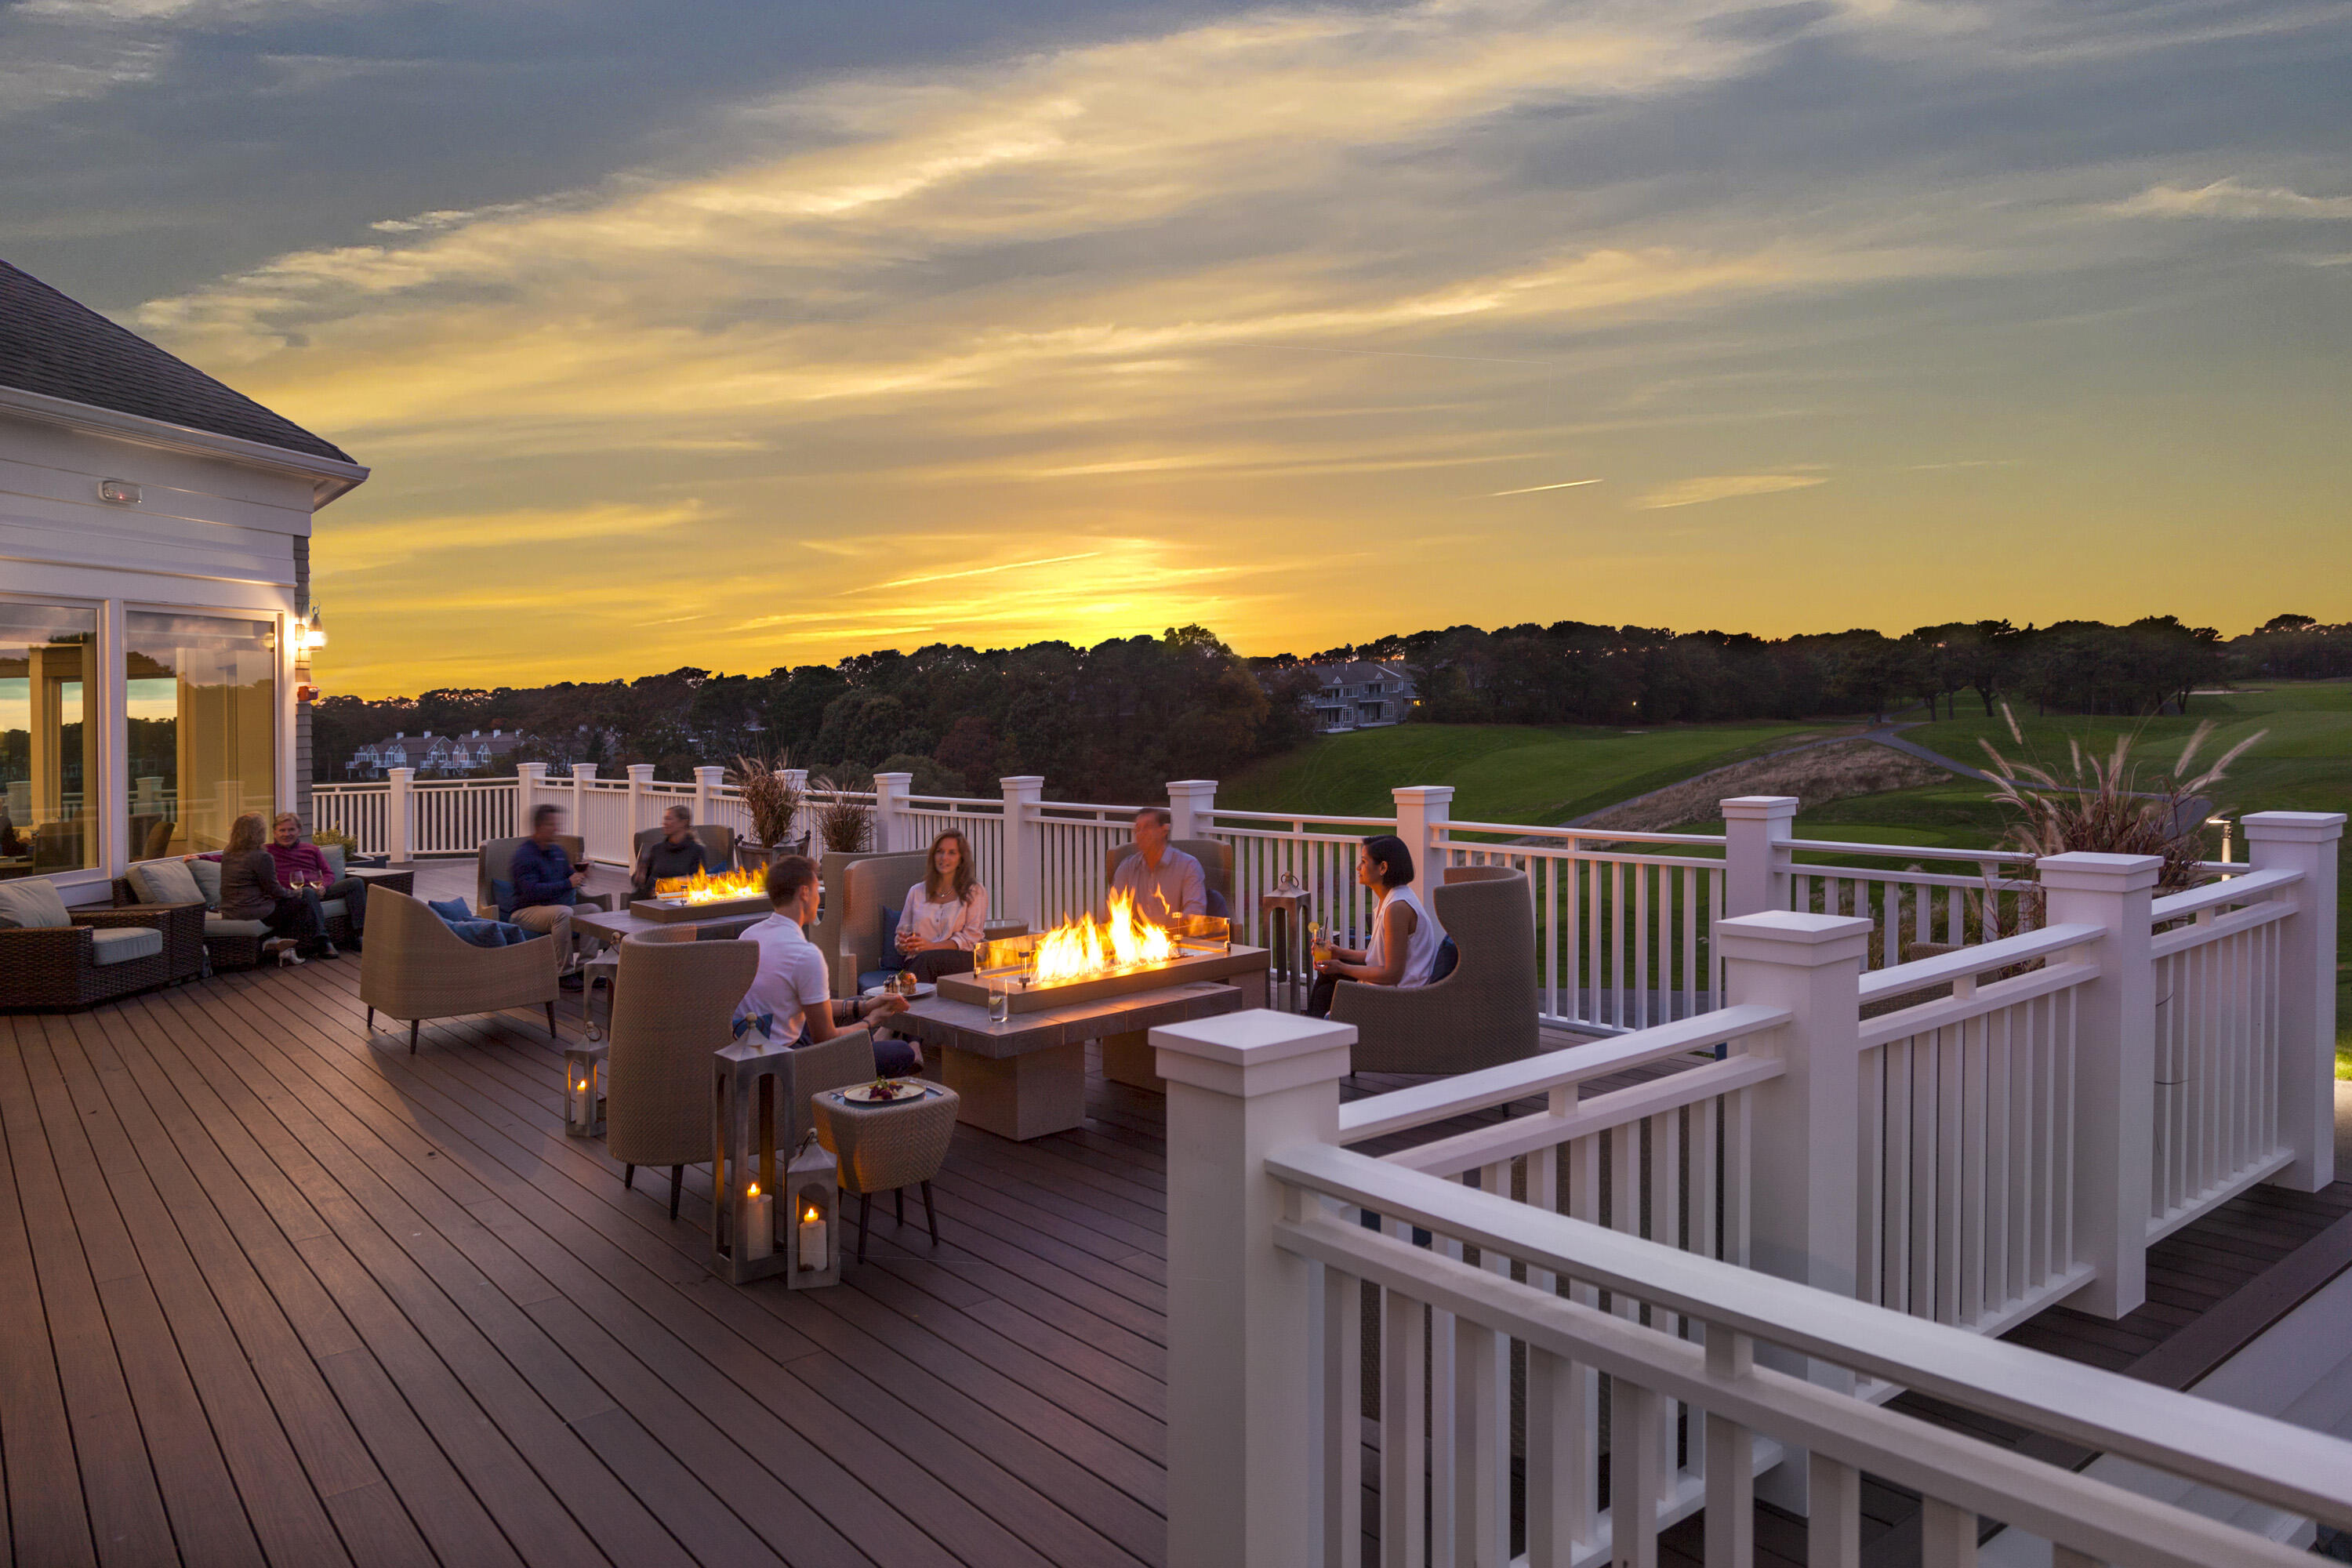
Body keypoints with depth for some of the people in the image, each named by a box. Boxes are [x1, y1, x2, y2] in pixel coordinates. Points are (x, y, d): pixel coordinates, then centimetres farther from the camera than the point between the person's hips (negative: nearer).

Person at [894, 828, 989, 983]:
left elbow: (971, 938, 0)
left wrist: (932, 946, -14)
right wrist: (903, 943, -4)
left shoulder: (975, 892, 10)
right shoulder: (917, 892, 21)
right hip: (918, 960, 2)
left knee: (927, 959, -38)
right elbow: (902, 932, 23)